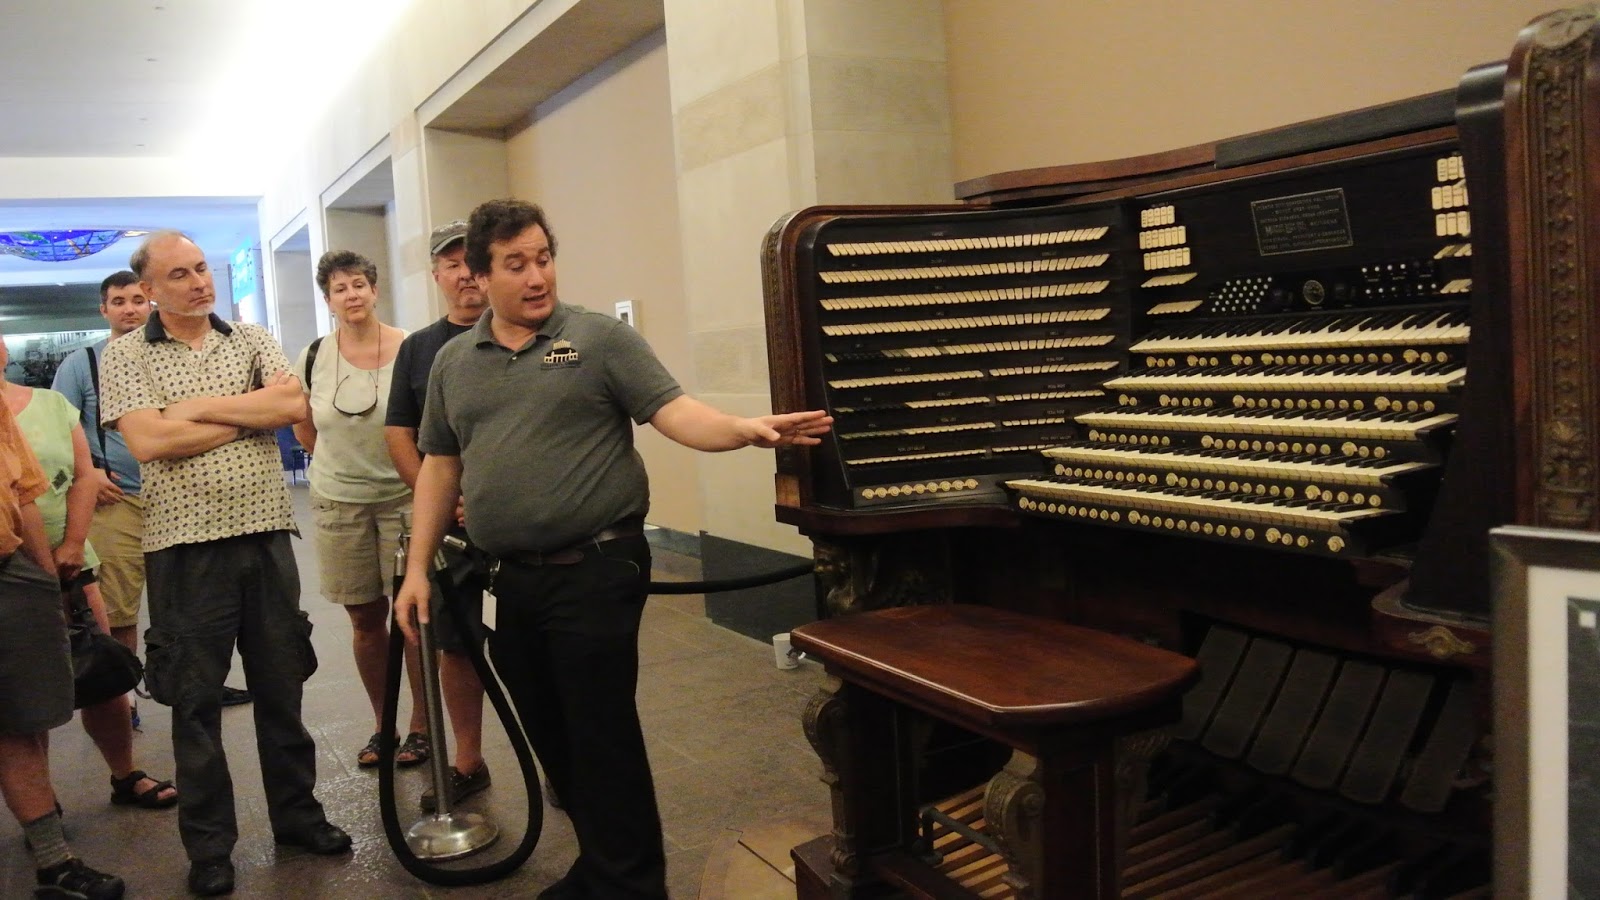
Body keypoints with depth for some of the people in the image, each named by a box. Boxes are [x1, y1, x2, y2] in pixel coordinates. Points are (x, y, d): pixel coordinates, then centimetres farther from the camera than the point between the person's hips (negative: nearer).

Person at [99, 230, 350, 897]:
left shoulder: (252, 340, 9)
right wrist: (249, 415, -9)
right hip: (185, 546, -2)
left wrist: (201, 407, -11)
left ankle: (296, 813, 27)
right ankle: (208, 846, 21)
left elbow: (293, 403, -8)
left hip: (265, 535, 3)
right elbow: (147, 442, -14)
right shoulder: (125, 355, 0)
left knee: (282, 685, 12)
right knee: (196, 698, 7)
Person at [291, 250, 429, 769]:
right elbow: (305, 431, 16)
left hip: (404, 498, -3)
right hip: (339, 504, 3)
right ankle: (381, 724, 25)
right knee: (365, 619, 11)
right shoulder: (313, 359, 2)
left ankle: (421, 725, 15)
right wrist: (345, 461, 14)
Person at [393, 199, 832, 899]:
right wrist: (417, 568, 11)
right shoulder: (453, 363, 12)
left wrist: (748, 429, -30)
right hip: (509, 581, 6)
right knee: (553, 738, 16)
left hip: (594, 573, -5)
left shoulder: (601, 339, -3)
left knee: (603, 738, 0)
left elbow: (674, 411, -11)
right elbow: (440, 470, 15)